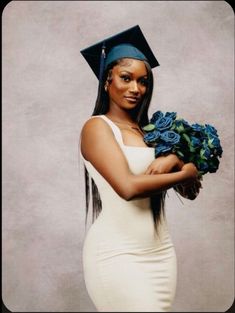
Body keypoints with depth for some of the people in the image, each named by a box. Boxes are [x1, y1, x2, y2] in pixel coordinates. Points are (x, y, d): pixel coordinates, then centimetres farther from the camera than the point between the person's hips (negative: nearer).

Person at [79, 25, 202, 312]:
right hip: (117, 254, -6)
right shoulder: (97, 126, -7)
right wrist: (185, 173, -8)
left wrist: (172, 160, -13)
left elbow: (190, 190, 8)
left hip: (161, 252, 6)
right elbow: (128, 186, -22)